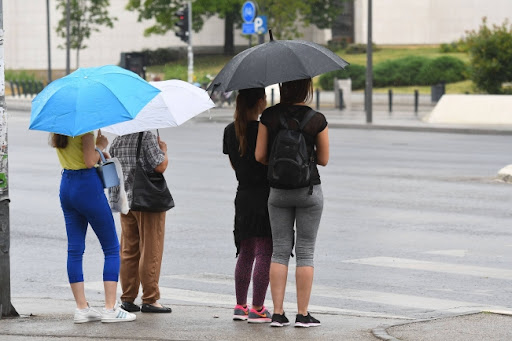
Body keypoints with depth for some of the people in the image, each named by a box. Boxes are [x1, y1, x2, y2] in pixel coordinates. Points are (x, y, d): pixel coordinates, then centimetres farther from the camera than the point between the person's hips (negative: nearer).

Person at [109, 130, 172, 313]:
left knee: (128, 252, 12)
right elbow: (160, 166, -17)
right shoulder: (147, 137, -12)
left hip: (125, 200, 7)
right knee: (151, 251, -1)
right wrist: (164, 151, 1)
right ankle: (150, 299, 0)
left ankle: (127, 298, 13)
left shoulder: (117, 140, 9)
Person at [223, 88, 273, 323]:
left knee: (245, 253, 15)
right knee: (264, 253, -3)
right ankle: (257, 309, -5)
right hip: (265, 194, -7)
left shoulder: (230, 131, 5)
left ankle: (240, 306, 17)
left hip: (243, 196, 7)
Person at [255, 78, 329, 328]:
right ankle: (303, 314, 4)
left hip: (278, 192, 2)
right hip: (309, 190, -2)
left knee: (279, 251, 8)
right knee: (305, 253, 4)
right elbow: (323, 159, -1)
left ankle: (277, 313, 4)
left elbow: (260, 156, -2)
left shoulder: (269, 116, -5)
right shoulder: (317, 120, -8)